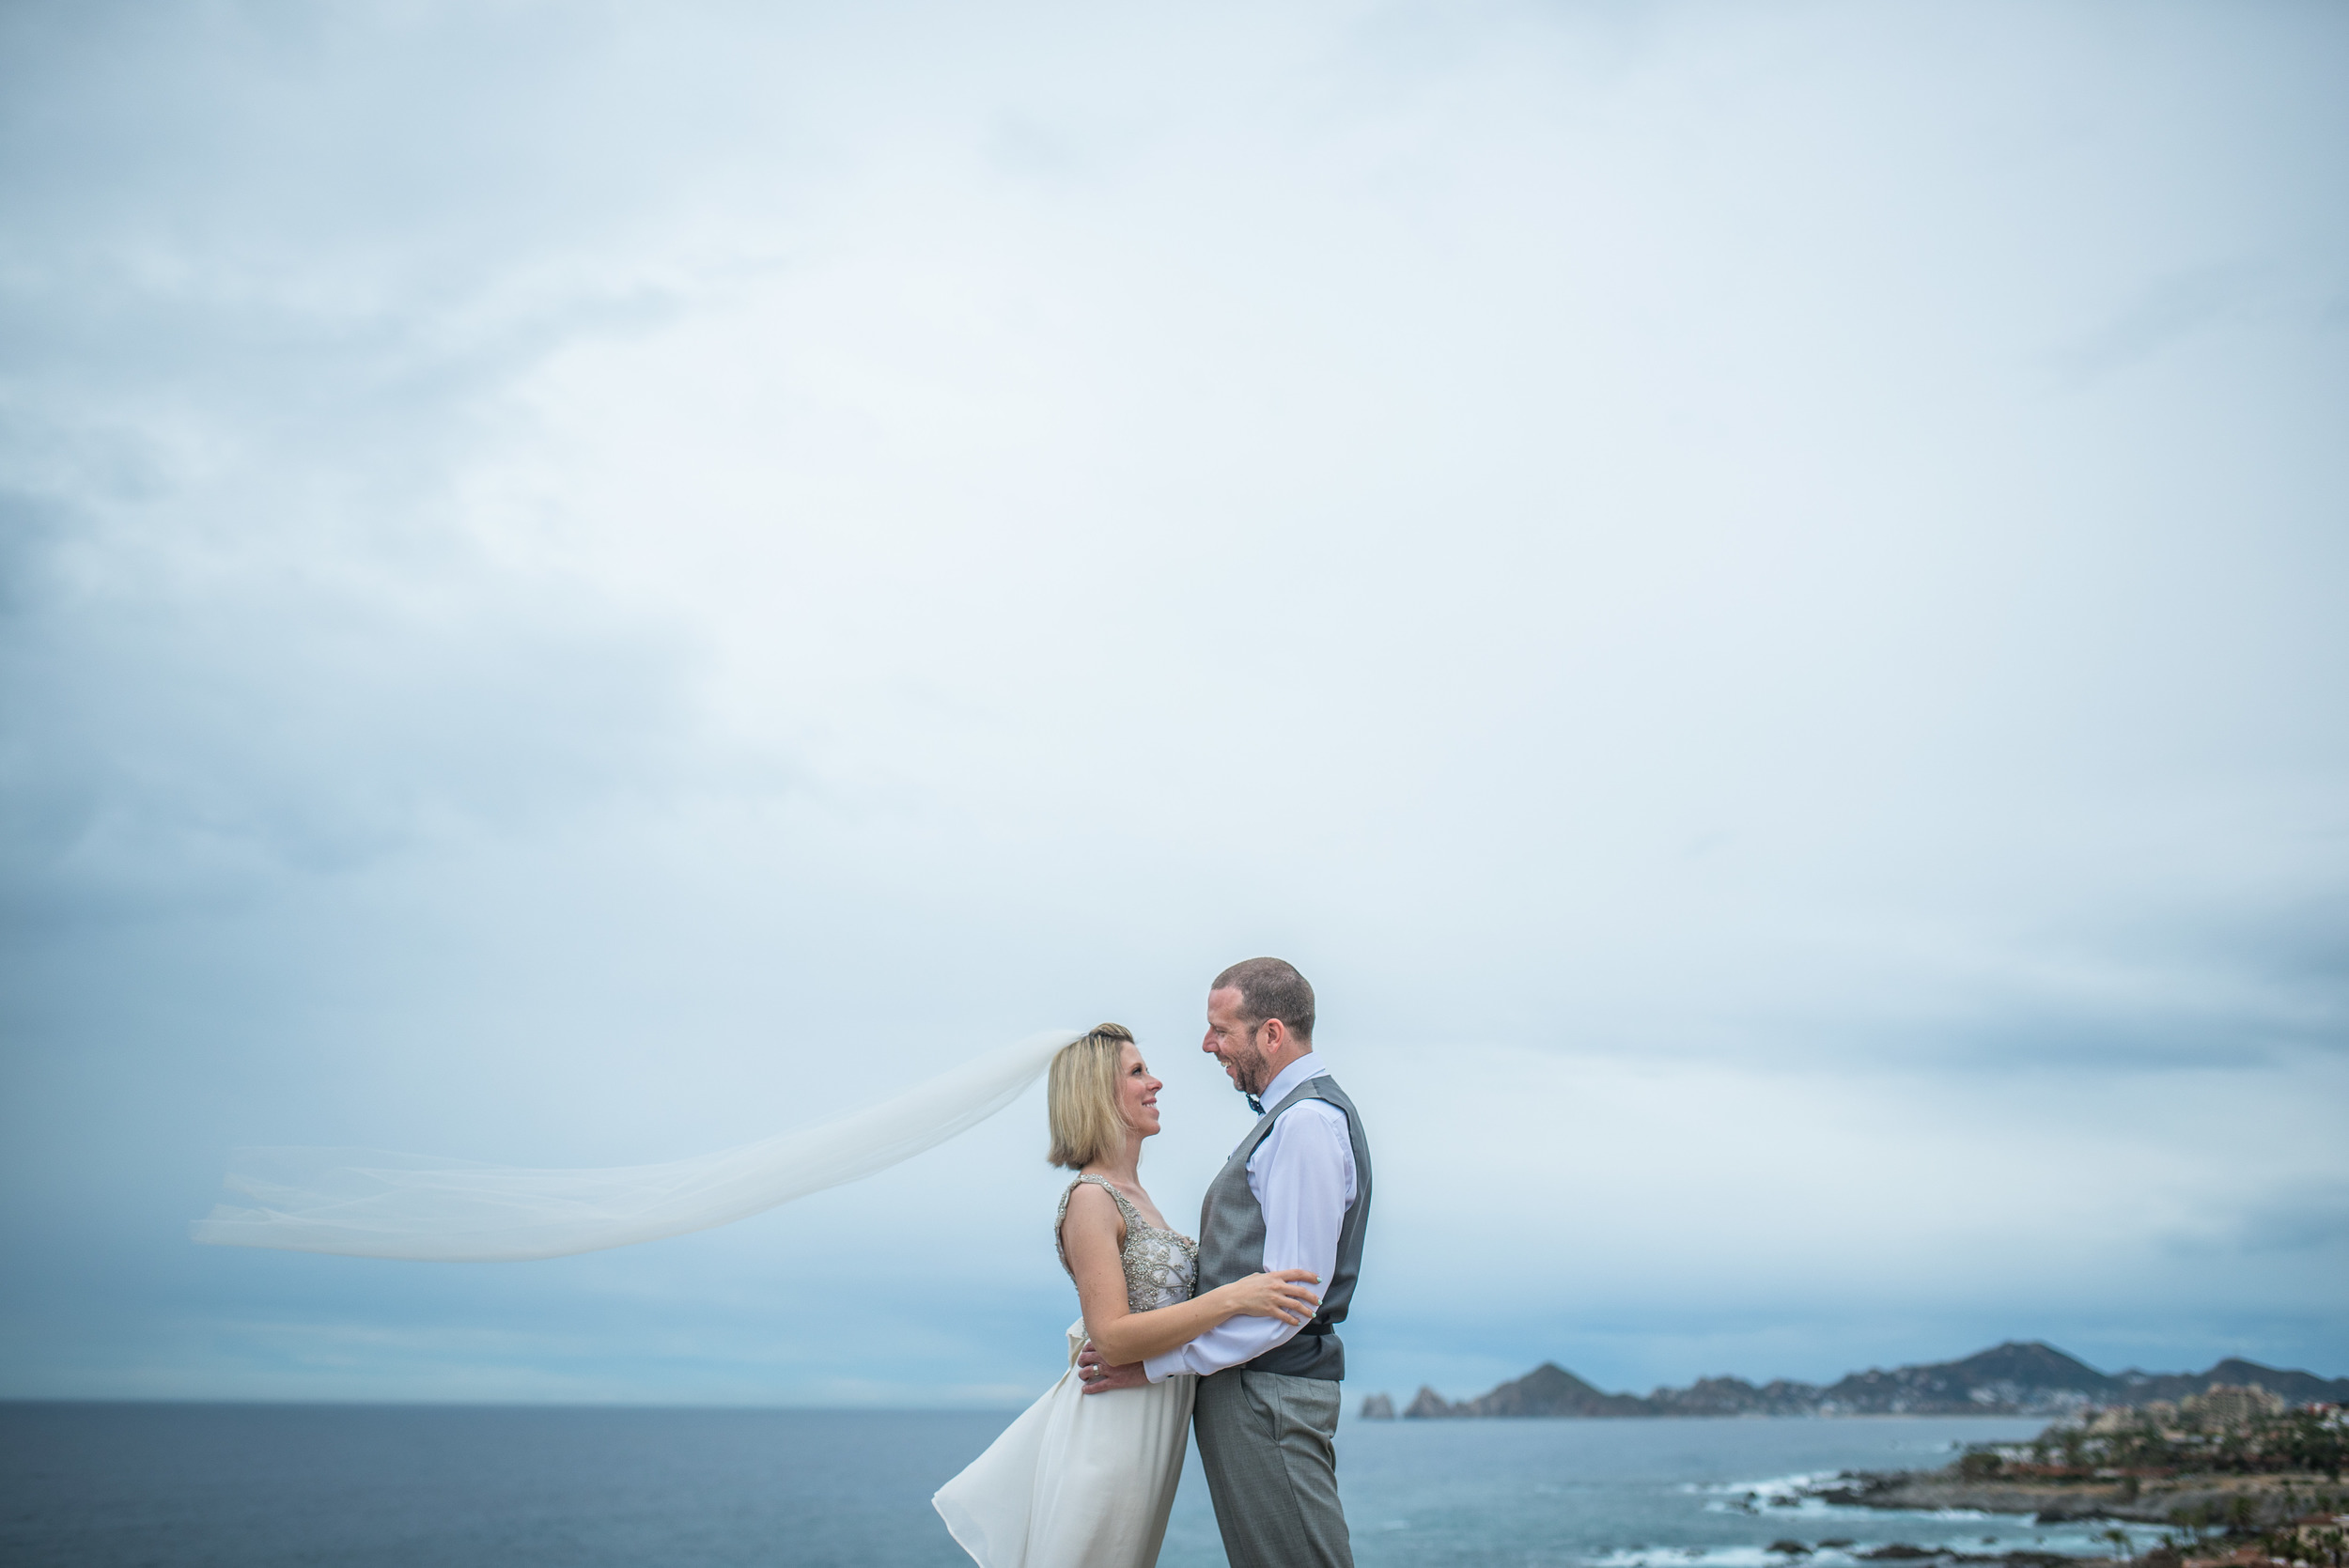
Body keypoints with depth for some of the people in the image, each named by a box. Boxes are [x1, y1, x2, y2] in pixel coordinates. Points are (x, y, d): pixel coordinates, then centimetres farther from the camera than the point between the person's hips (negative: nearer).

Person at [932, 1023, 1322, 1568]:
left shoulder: (1133, 1195, 12)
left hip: (1151, 1419, 9)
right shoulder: (1090, 1199, -16)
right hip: (1115, 1419, -9)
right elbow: (1111, 1334, -22)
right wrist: (1232, 1298, -27)